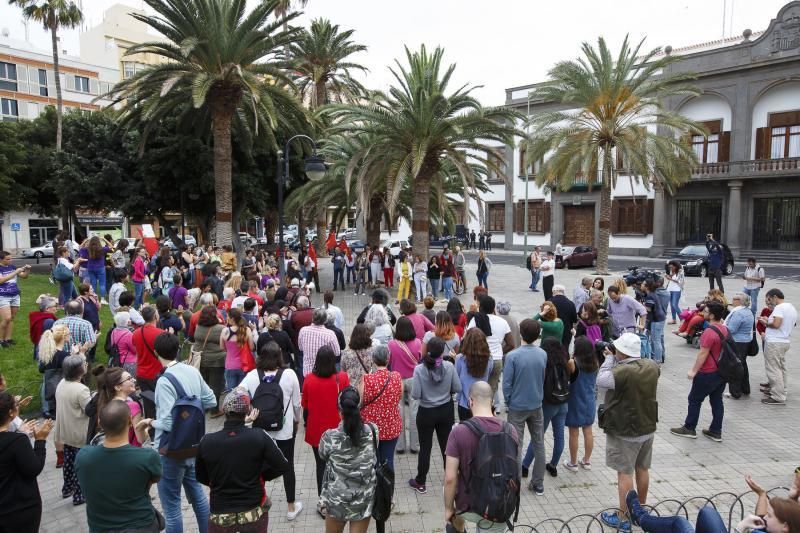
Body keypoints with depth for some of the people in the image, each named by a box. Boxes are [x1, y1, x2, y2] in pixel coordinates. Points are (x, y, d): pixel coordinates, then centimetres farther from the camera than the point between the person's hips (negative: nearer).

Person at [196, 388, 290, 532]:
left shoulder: (206, 442, -13)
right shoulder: (259, 437, -17)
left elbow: (201, 477, 2)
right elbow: (282, 466, -11)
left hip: (220, 515, 0)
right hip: (253, 513, 0)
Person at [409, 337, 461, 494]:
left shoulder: (419, 369, -20)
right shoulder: (449, 366, -14)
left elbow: (415, 395, -18)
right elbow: (458, 389, -6)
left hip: (426, 413, -2)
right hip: (445, 411, 2)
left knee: (425, 448, 12)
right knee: (447, 445, 18)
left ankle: (420, 483, 26)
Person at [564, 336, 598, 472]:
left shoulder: (574, 364, -21)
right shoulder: (595, 364, -3)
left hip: (575, 403, -5)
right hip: (589, 402, 5)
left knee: (574, 434, 7)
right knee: (588, 432, 15)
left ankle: (573, 463, 18)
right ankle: (587, 461, 28)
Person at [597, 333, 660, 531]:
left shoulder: (623, 372, -29)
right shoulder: (652, 366, -6)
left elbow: (600, 381, -19)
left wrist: (610, 358, -11)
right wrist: (615, 358, 2)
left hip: (624, 431, -7)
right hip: (648, 428, 7)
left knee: (625, 473, 4)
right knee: (642, 469, 20)